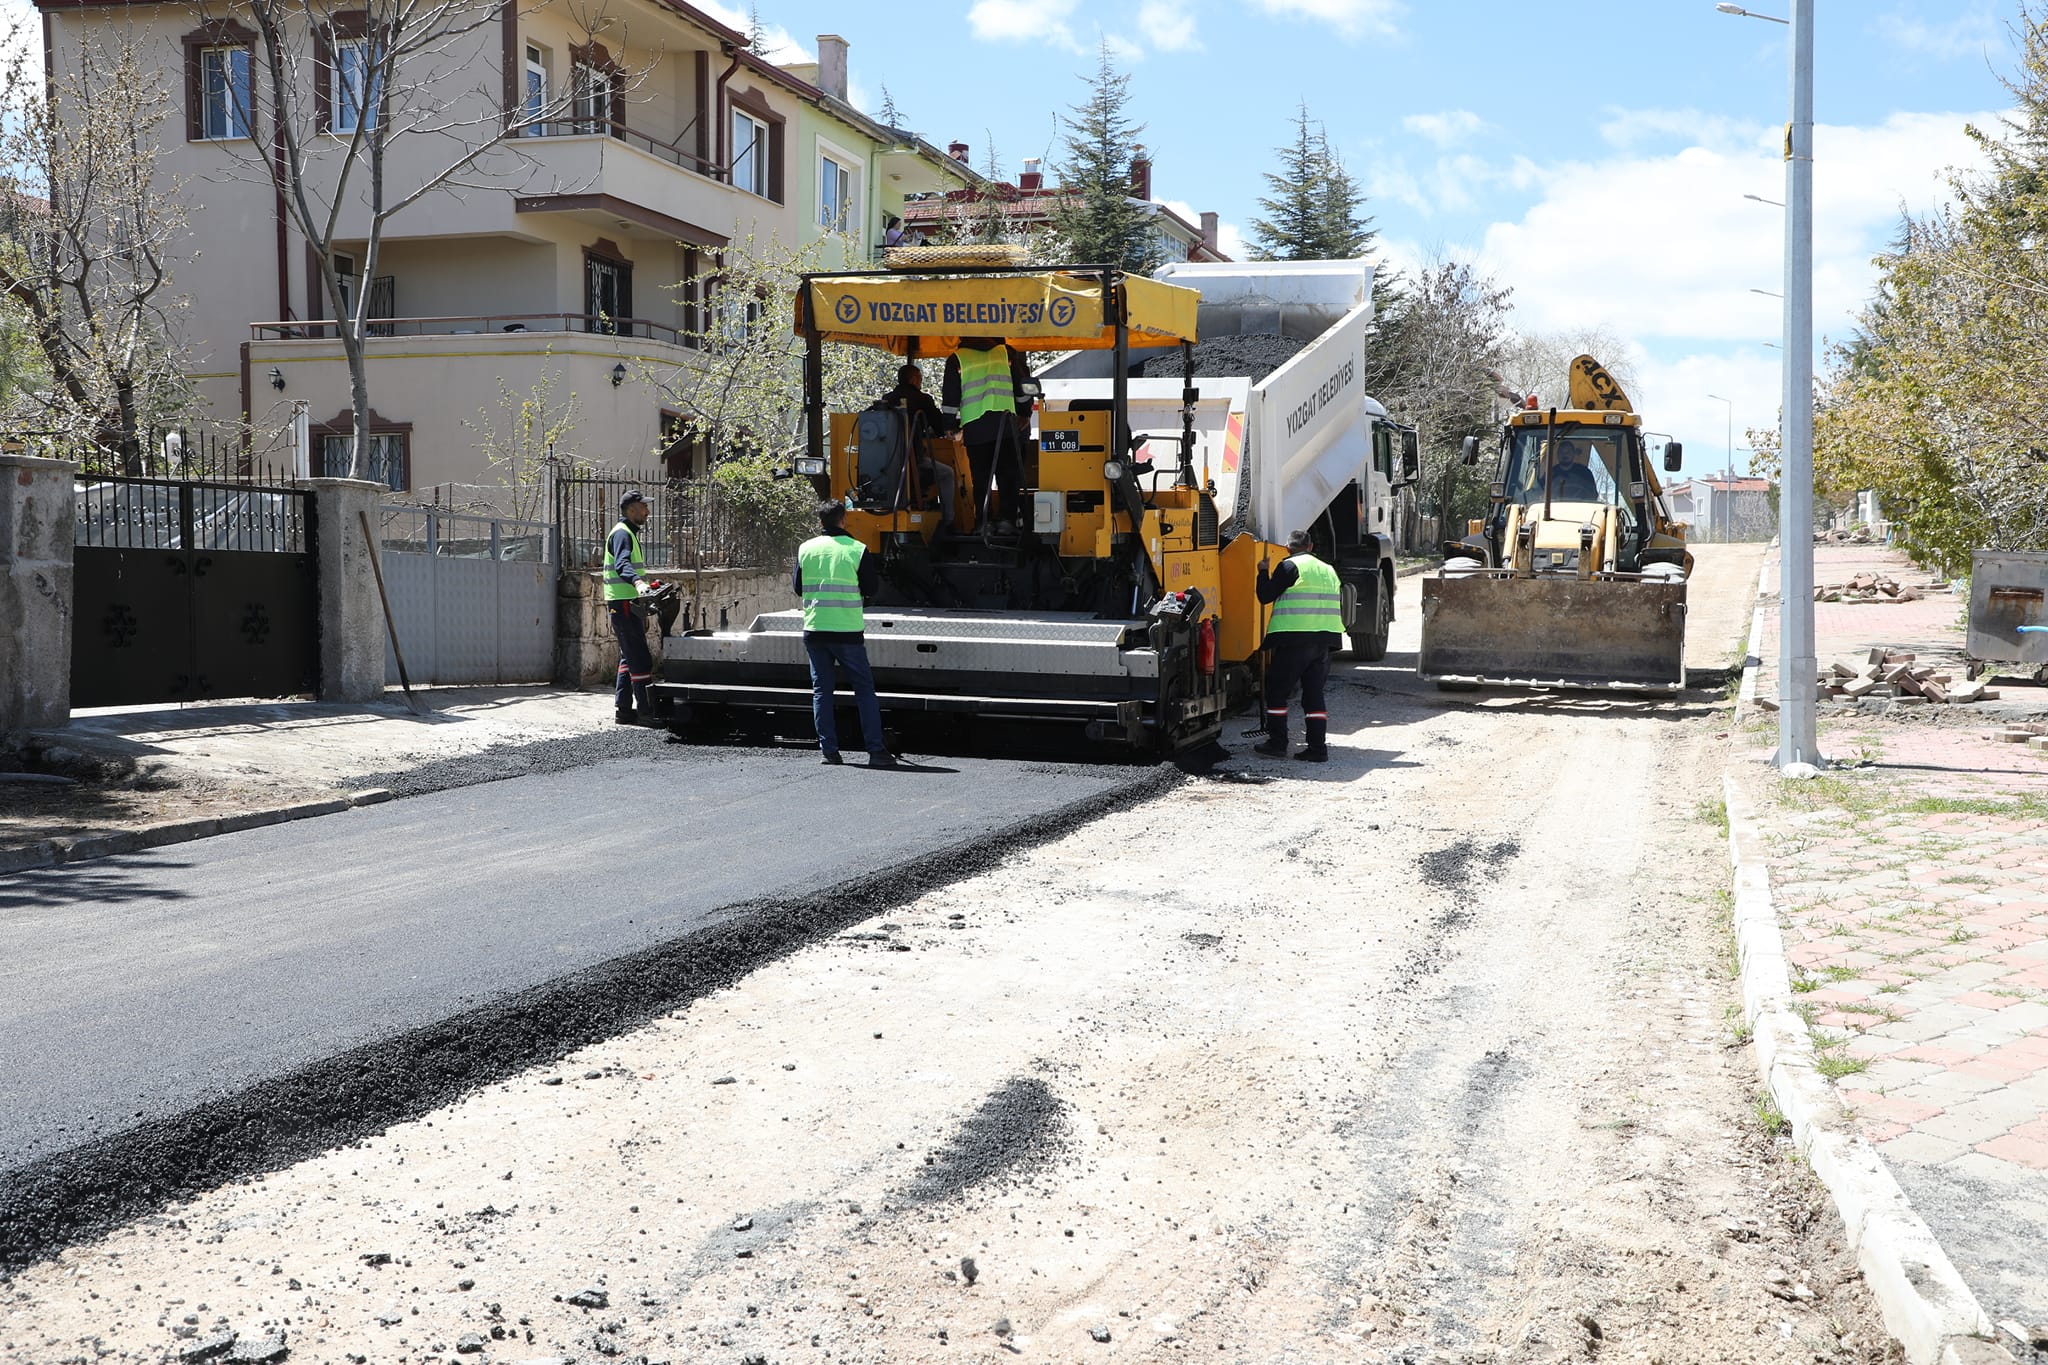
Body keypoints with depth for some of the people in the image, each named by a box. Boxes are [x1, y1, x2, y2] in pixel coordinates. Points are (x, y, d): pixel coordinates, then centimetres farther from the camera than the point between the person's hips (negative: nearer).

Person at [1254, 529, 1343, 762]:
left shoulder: (1289, 566, -4)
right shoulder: (1328, 570, 18)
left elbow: (1265, 596, -4)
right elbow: (1337, 605, 21)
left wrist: (1263, 573, 11)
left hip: (1294, 639, -6)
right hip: (1324, 639, 6)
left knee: (1277, 691, 4)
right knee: (1314, 693, 9)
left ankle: (1277, 743, 4)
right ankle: (1318, 748, 4)